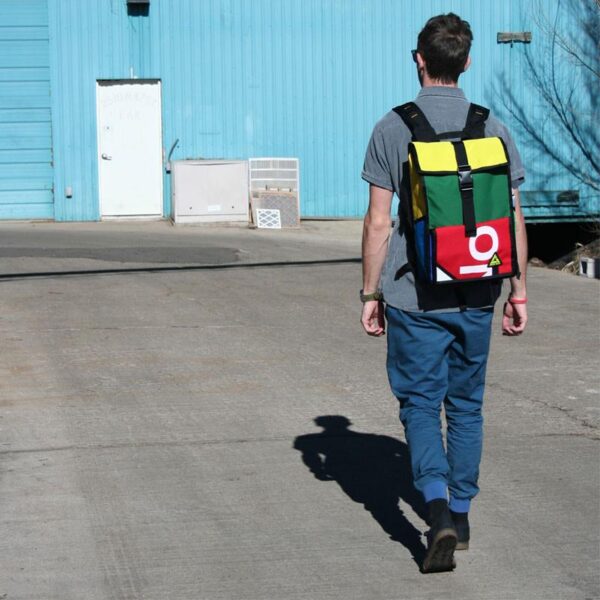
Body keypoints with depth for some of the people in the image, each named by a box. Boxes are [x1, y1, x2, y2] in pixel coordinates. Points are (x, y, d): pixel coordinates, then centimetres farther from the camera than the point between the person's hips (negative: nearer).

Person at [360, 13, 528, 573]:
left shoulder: (393, 129, -7)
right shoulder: (493, 128, 0)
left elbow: (378, 222, -6)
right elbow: (514, 218, 2)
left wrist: (369, 294, 2)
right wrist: (518, 290, 10)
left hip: (414, 296, -3)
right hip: (475, 295, 3)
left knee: (420, 403, 3)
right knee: (466, 405, 16)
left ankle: (439, 512, -15)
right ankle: (461, 515, 24)